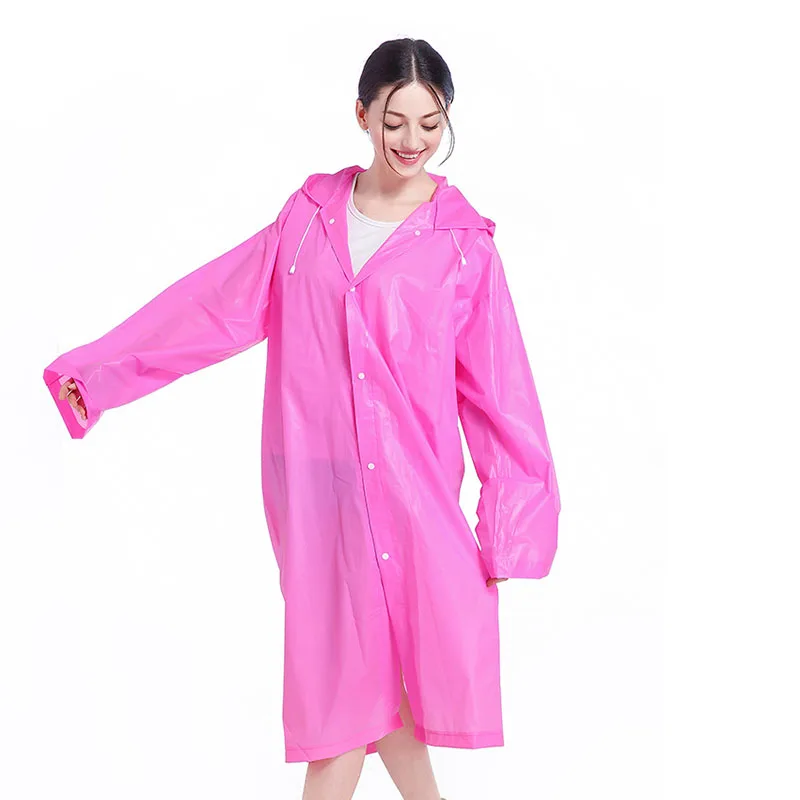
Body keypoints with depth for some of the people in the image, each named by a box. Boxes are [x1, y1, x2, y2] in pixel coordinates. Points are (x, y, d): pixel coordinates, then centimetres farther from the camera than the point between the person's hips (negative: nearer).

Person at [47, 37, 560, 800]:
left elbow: (496, 388, 1)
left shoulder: (464, 242, 0)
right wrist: (98, 368, 10)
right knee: (349, 669, 4)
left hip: (412, 482, -2)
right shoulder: (311, 212, 7)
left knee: (364, 674, -4)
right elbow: (218, 302, 10)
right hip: (316, 479, 2)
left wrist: (511, 525, -2)